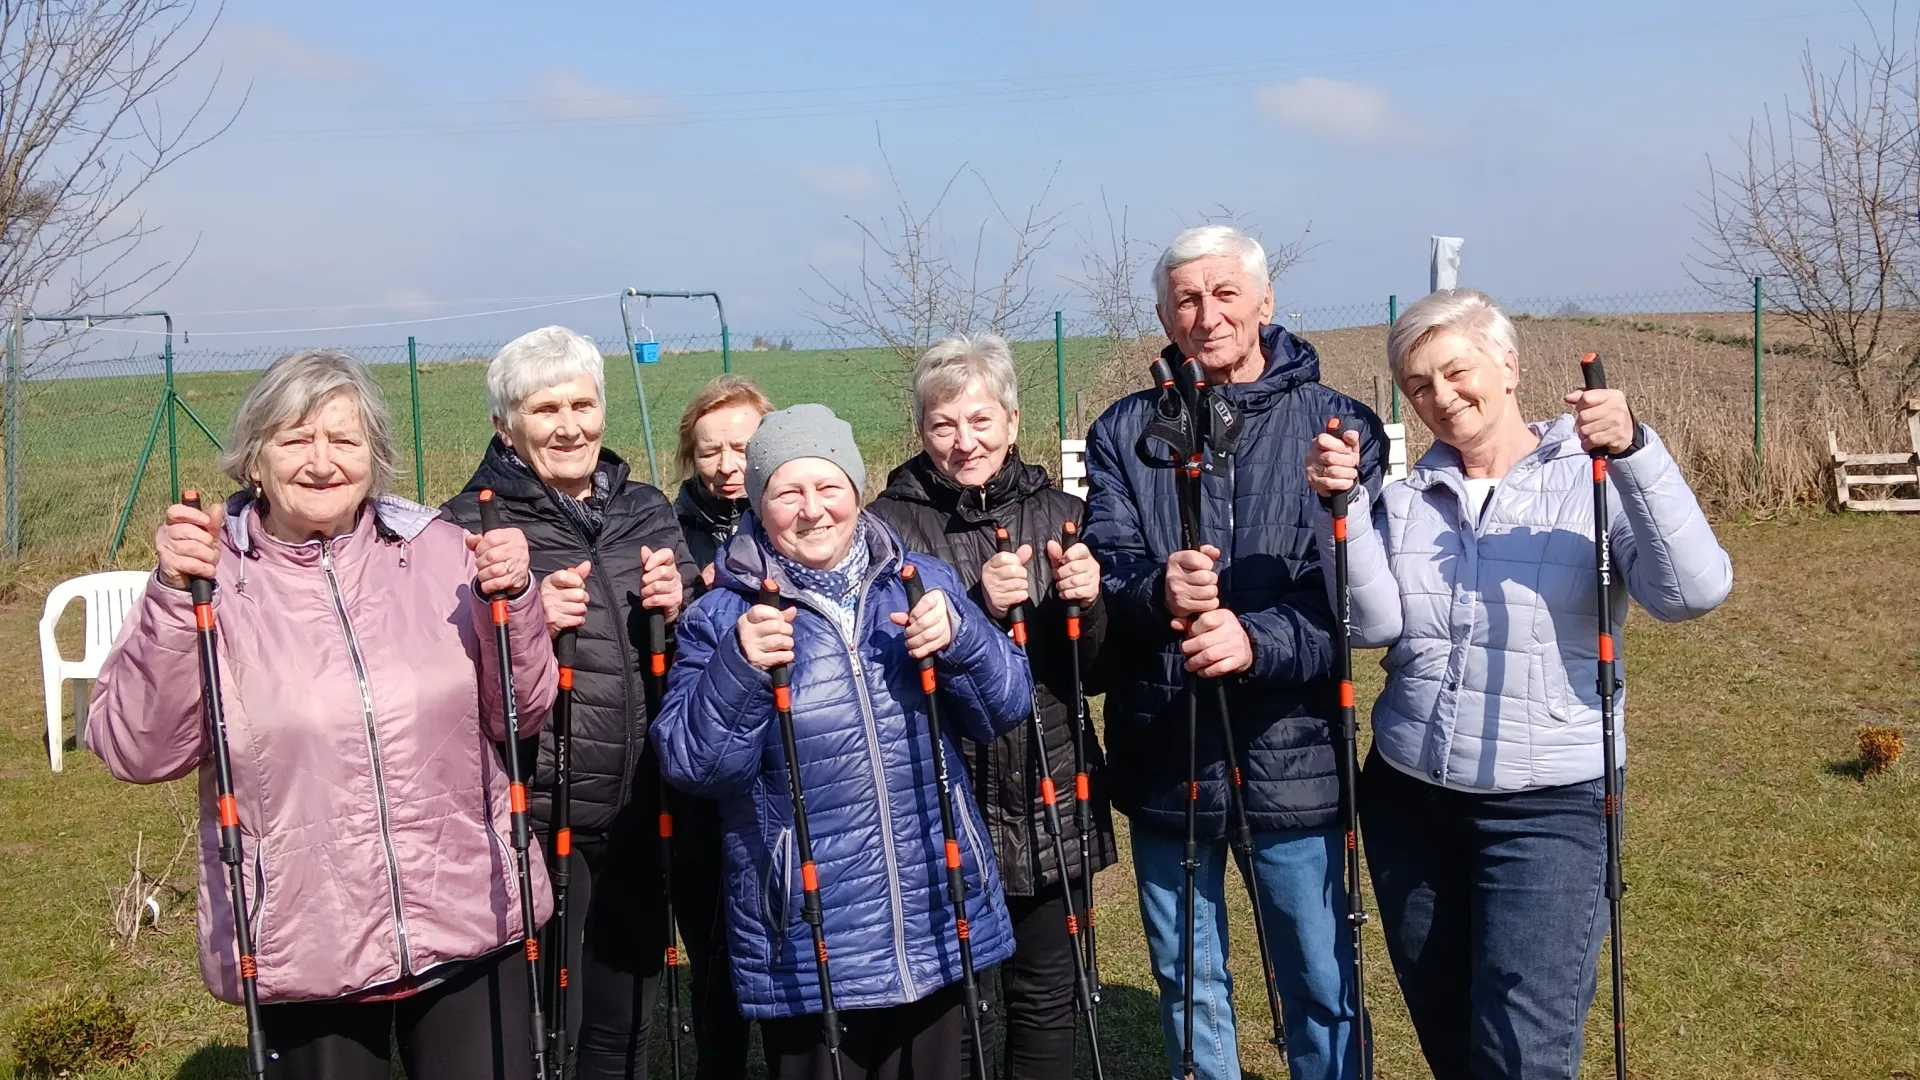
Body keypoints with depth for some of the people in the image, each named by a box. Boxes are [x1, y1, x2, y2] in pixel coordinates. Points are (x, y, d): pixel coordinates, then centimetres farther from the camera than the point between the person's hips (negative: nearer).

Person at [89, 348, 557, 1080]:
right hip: (305, 953, -1)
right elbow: (138, 751, -9)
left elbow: (520, 714, 4)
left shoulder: (438, 551, 1)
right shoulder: (209, 575, -3)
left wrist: (512, 600, -13)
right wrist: (174, 598, -18)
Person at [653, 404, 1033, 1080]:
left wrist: (959, 637, -16)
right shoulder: (721, 616, -4)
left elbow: (1004, 709, 1)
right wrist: (739, 668, -25)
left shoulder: (924, 582, 4)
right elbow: (692, 767, -10)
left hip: (940, 926, 3)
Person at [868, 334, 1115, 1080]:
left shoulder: (1061, 514, 5)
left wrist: (1088, 605, -13)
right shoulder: (889, 525, -5)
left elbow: (1095, 671, 8)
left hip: (1052, 805, 3)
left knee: (1047, 1000, 12)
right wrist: (975, 606, -23)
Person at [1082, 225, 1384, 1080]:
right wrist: (1157, 592, -26)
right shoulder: (1125, 431, 4)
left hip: (1293, 758, -2)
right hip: (1163, 757, 2)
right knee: (1188, 985, 18)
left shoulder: (1338, 424, -2)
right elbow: (1103, 575, -4)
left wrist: (1259, 641, -27)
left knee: (1323, 988, 10)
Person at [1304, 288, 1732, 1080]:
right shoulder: (1404, 493, 5)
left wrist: (1634, 452, -30)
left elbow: (1692, 593, -21)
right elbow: (1374, 624, -7)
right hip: (1405, 798, 5)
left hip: (1548, 807, -4)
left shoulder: (1594, 477, -6)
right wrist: (1344, 504, -18)